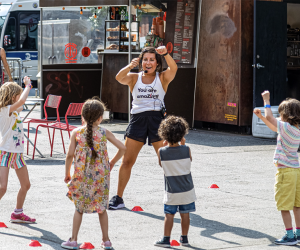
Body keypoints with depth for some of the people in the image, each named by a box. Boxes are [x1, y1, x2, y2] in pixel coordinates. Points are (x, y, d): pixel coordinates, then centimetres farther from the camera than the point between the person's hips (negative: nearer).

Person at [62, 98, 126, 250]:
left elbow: (70, 155, -6)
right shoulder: (105, 133, -2)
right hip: (101, 176, 0)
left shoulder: (76, 132, -3)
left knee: (79, 208, 12)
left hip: (81, 176, 0)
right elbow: (122, 148, -4)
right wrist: (112, 162, 11)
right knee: (102, 208, 13)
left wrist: (67, 173, 6)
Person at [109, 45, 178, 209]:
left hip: (157, 118, -2)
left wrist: (165, 54, -33)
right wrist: (130, 66, -30)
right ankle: (118, 198, 13)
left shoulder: (162, 78, 7)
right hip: (138, 119, 2)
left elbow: (173, 68, -14)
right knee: (127, 161, 4)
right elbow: (119, 78, -10)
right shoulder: (134, 78, 10)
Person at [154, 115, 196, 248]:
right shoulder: (186, 150, -11)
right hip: (187, 189, 1)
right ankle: (184, 238, 20)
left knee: (169, 214, 5)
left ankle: (166, 239, 8)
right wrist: (183, 145, 11)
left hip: (171, 191, -1)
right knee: (185, 214, 11)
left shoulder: (162, 151, -13)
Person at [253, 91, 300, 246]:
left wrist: (266, 100, -1)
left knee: (284, 206, 0)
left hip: (285, 171, -8)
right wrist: (260, 116, 20)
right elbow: (274, 127, 21)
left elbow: (270, 118, -14)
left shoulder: (287, 128, -18)